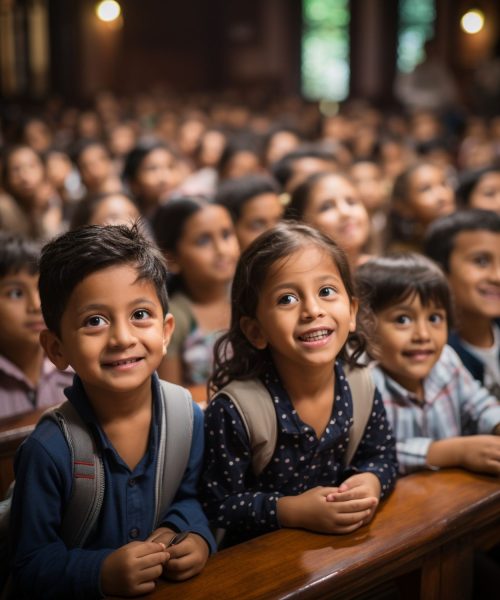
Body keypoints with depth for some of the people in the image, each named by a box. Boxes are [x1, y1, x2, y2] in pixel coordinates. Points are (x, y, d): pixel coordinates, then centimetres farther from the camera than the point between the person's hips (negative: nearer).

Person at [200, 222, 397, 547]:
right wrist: (293, 510, -22)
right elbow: (219, 504, -12)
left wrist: (371, 483, -11)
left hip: (343, 546, 5)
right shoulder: (233, 410, -19)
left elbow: (383, 458, 9)